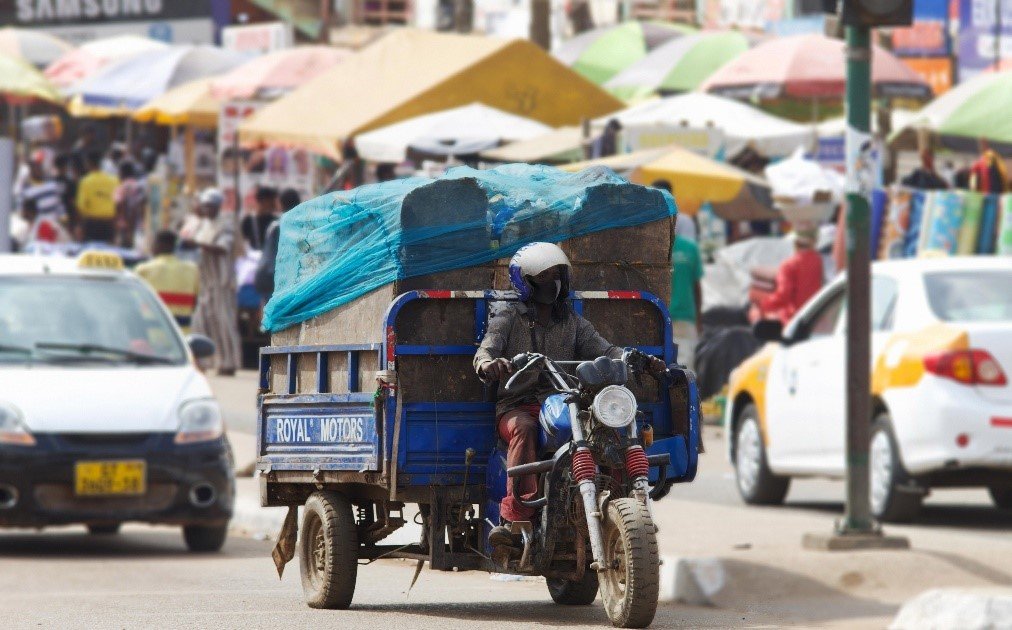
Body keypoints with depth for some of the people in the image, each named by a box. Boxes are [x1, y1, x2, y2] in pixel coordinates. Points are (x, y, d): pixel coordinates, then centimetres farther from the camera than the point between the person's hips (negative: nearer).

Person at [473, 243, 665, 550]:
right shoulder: (507, 319, 9)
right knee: (524, 430, -38)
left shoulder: (572, 322, 19)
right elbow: (486, 349, -8)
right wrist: (488, 364, -34)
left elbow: (602, 349, 7)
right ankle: (515, 516, -45)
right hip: (517, 405, -2)